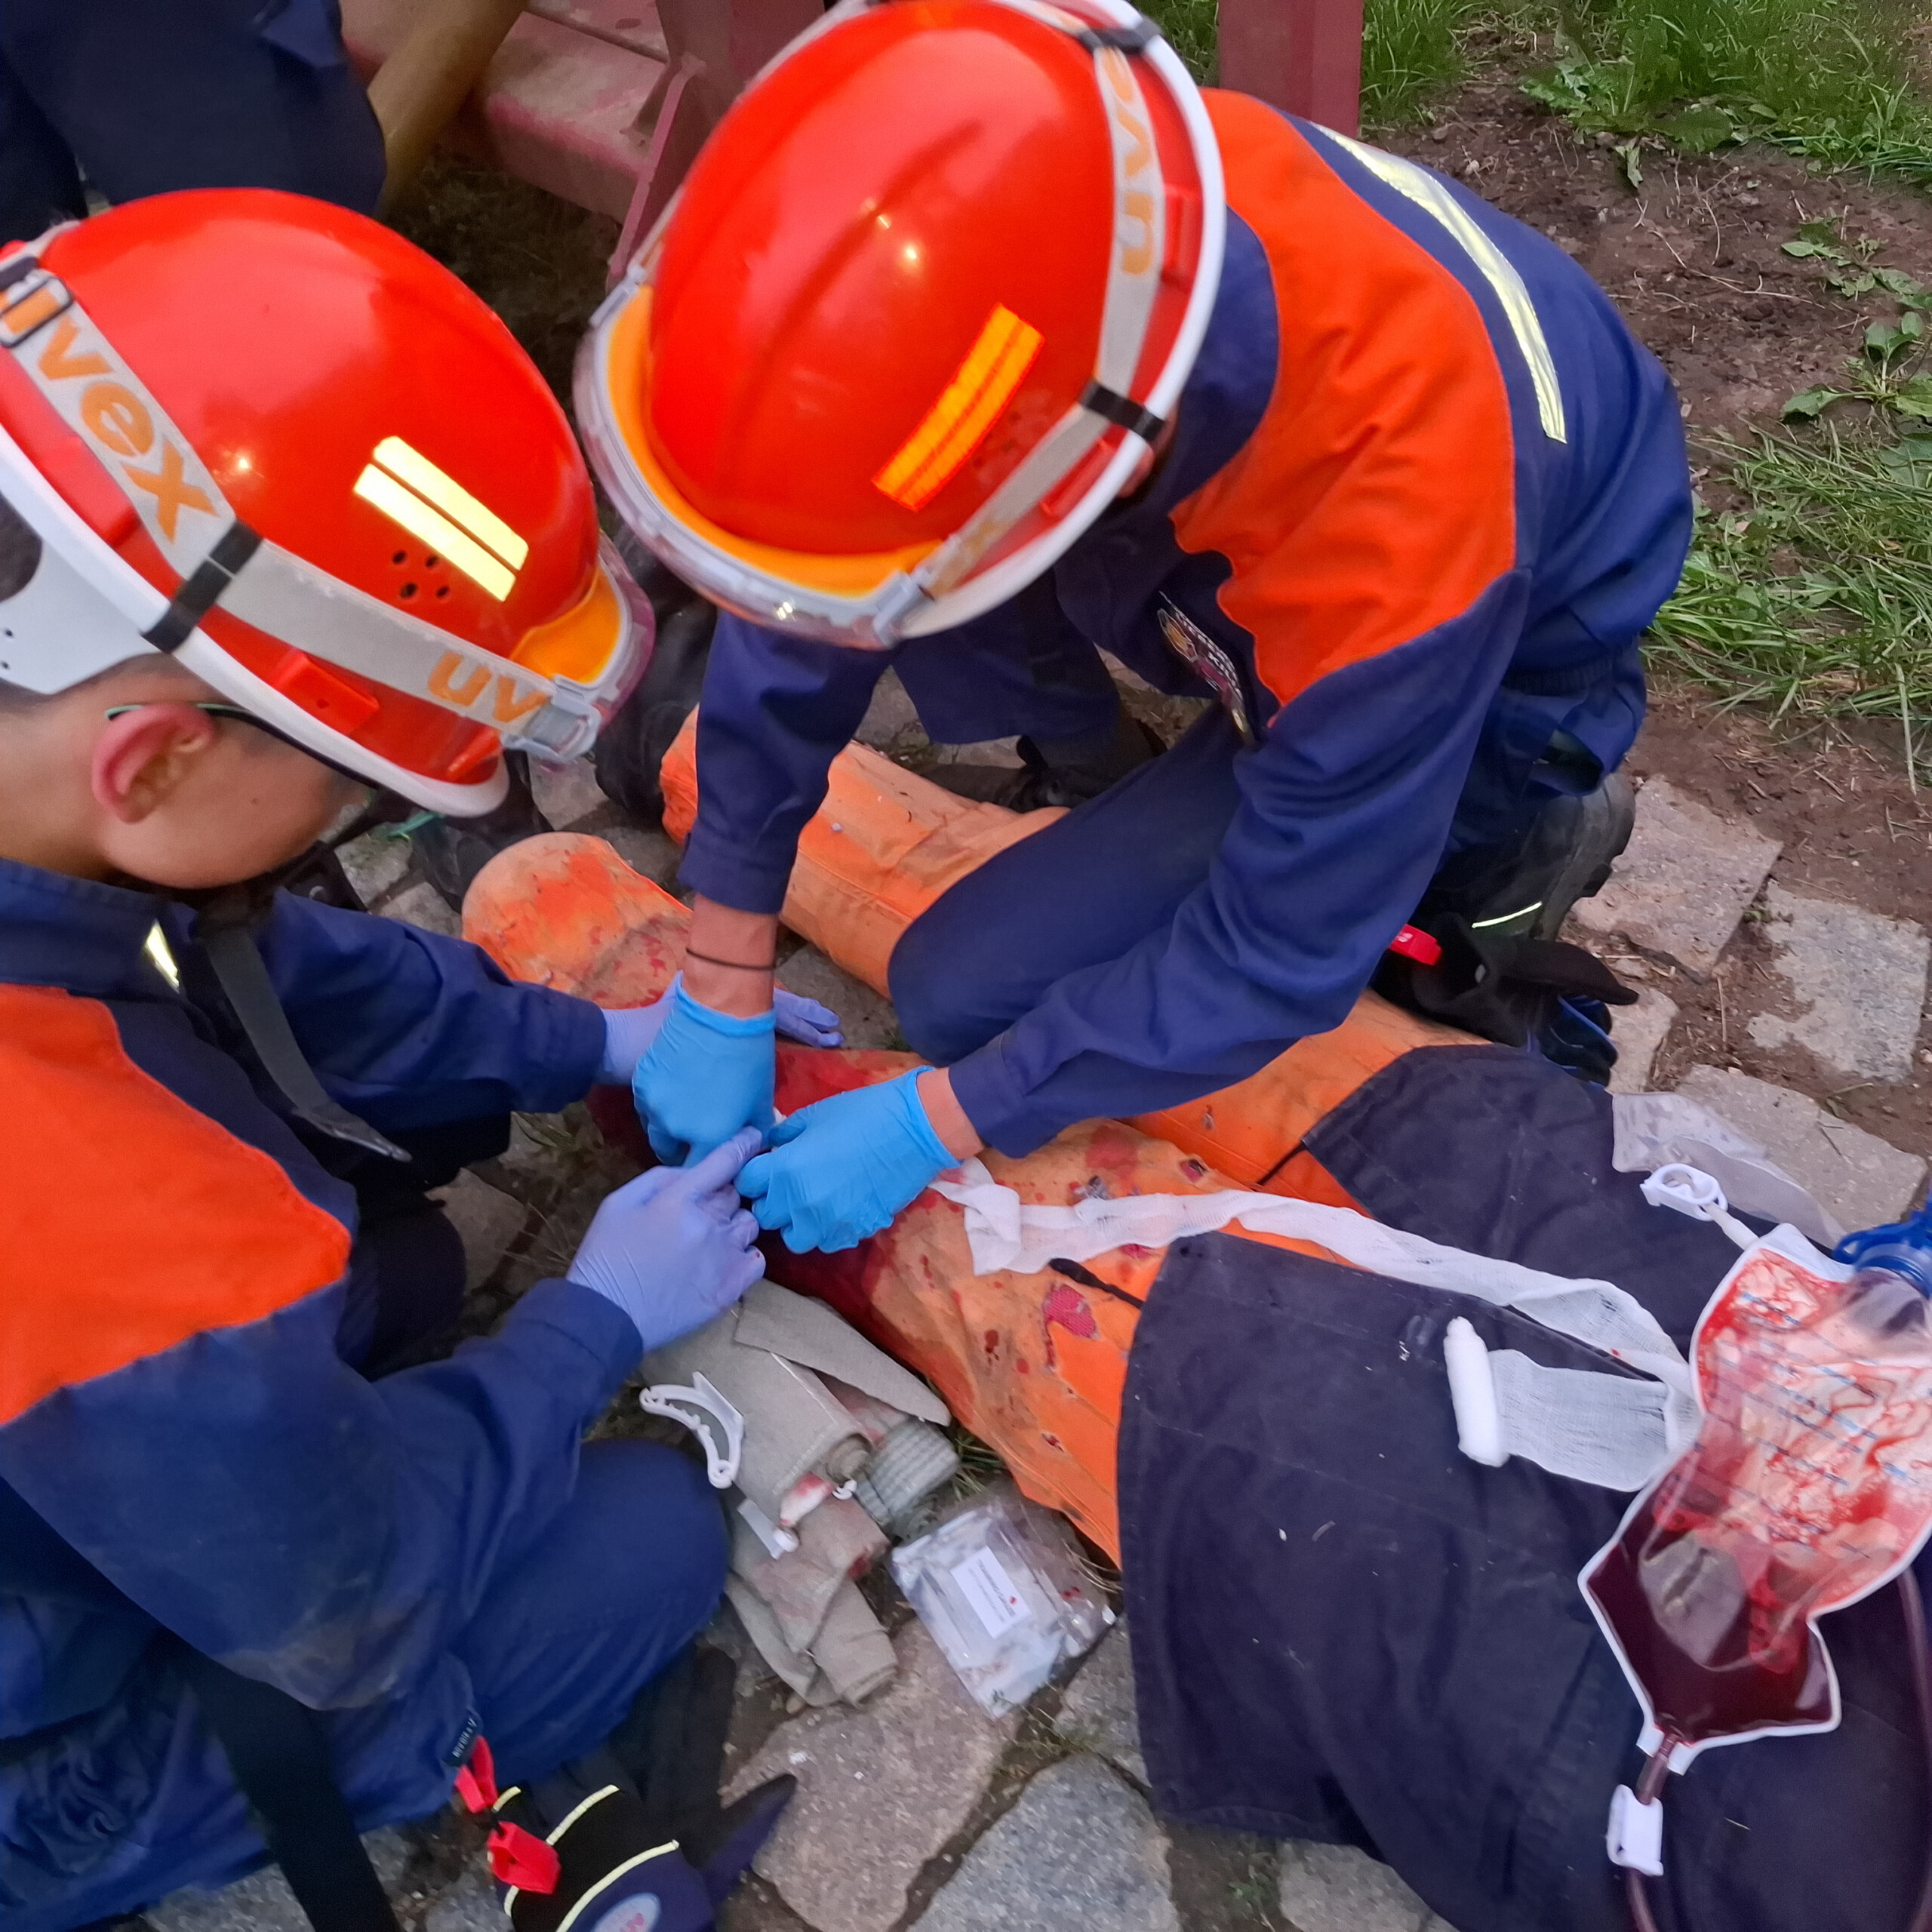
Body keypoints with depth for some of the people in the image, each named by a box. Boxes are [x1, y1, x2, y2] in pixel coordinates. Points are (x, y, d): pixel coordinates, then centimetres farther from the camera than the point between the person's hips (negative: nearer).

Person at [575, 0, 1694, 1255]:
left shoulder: (1395, 510, -43)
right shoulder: (1010, 224, -29)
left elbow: (1276, 953, -28)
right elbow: (802, 609, -17)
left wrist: (932, 1123, -22)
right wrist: (722, 999, -13)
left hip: (1500, 661, -4)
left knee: (973, 990, -13)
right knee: (887, 523, -18)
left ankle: (1503, 840, 2)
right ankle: (1092, 766, 9)